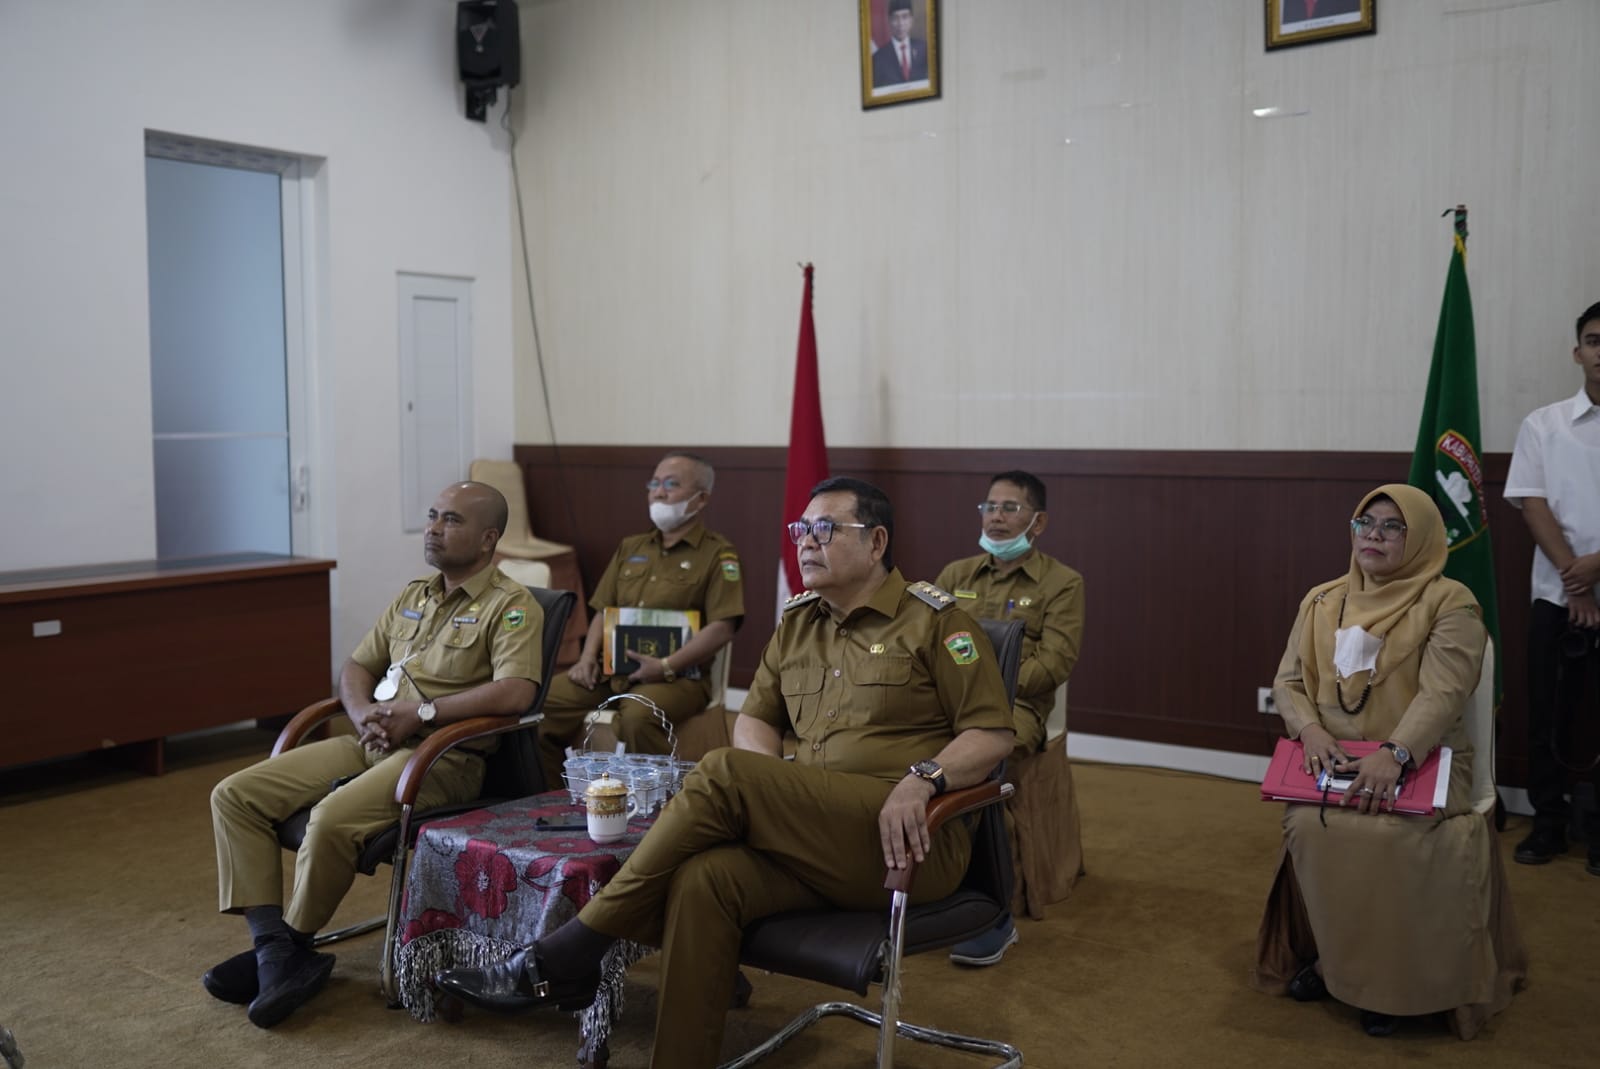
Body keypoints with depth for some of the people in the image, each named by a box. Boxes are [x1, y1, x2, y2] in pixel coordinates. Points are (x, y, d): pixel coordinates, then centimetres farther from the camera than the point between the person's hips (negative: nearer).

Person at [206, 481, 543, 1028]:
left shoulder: (511, 606, -6)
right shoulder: (413, 596, 19)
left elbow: (516, 692, -21)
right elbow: (357, 665, 21)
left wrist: (422, 711, -18)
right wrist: (363, 712, -2)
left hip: (445, 755, -8)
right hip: (371, 741, 8)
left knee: (333, 818, -32)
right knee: (235, 795, -5)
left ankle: (288, 949, -6)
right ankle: (276, 953, -10)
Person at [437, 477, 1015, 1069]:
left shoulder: (935, 619, 0)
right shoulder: (797, 622, 17)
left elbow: (991, 733, -3)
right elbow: (755, 718, 21)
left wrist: (922, 777, -22)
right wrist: (772, 795, -1)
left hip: (907, 842, -5)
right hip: (816, 843, 5)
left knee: (723, 774, -26)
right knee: (705, 878, -28)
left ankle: (567, 955, -18)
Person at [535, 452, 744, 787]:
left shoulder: (718, 555, 1)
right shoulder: (630, 548, 23)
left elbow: (722, 628, -9)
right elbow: (603, 612, 23)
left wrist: (666, 666, -18)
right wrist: (588, 657, 4)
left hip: (678, 676, -6)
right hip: (610, 671, 6)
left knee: (638, 716, -37)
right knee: (545, 701, -15)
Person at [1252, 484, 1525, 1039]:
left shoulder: (1450, 604, -3)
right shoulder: (1322, 602, 13)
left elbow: (1443, 693, -15)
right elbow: (1288, 681, 10)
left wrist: (1394, 753, -31)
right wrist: (1309, 728, -12)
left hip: (1420, 763, -3)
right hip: (1335, 761, 3)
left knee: (1387, 836, -33)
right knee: (1309, 826, -28)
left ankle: (1391, 974, -9)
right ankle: (1328, 955, -3)